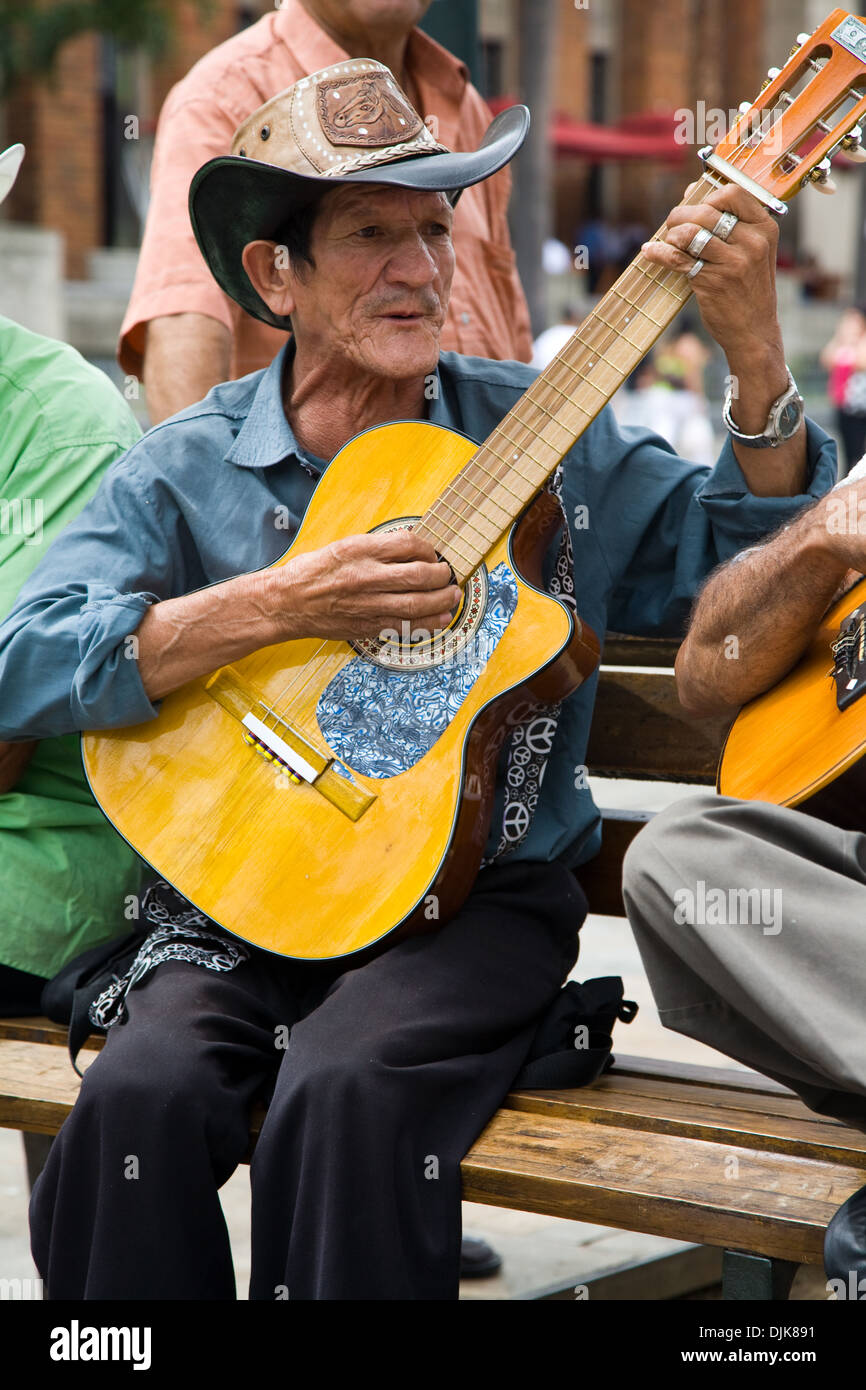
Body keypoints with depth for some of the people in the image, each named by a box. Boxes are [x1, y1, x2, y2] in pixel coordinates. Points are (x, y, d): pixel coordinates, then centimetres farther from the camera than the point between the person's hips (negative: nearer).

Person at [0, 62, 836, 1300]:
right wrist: (277, 606, -16)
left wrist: (756, 351, -11)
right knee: (140, 1094, -27)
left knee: (349, 1092, -31)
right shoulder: (183, 475, 4)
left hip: (486, 892, -1)